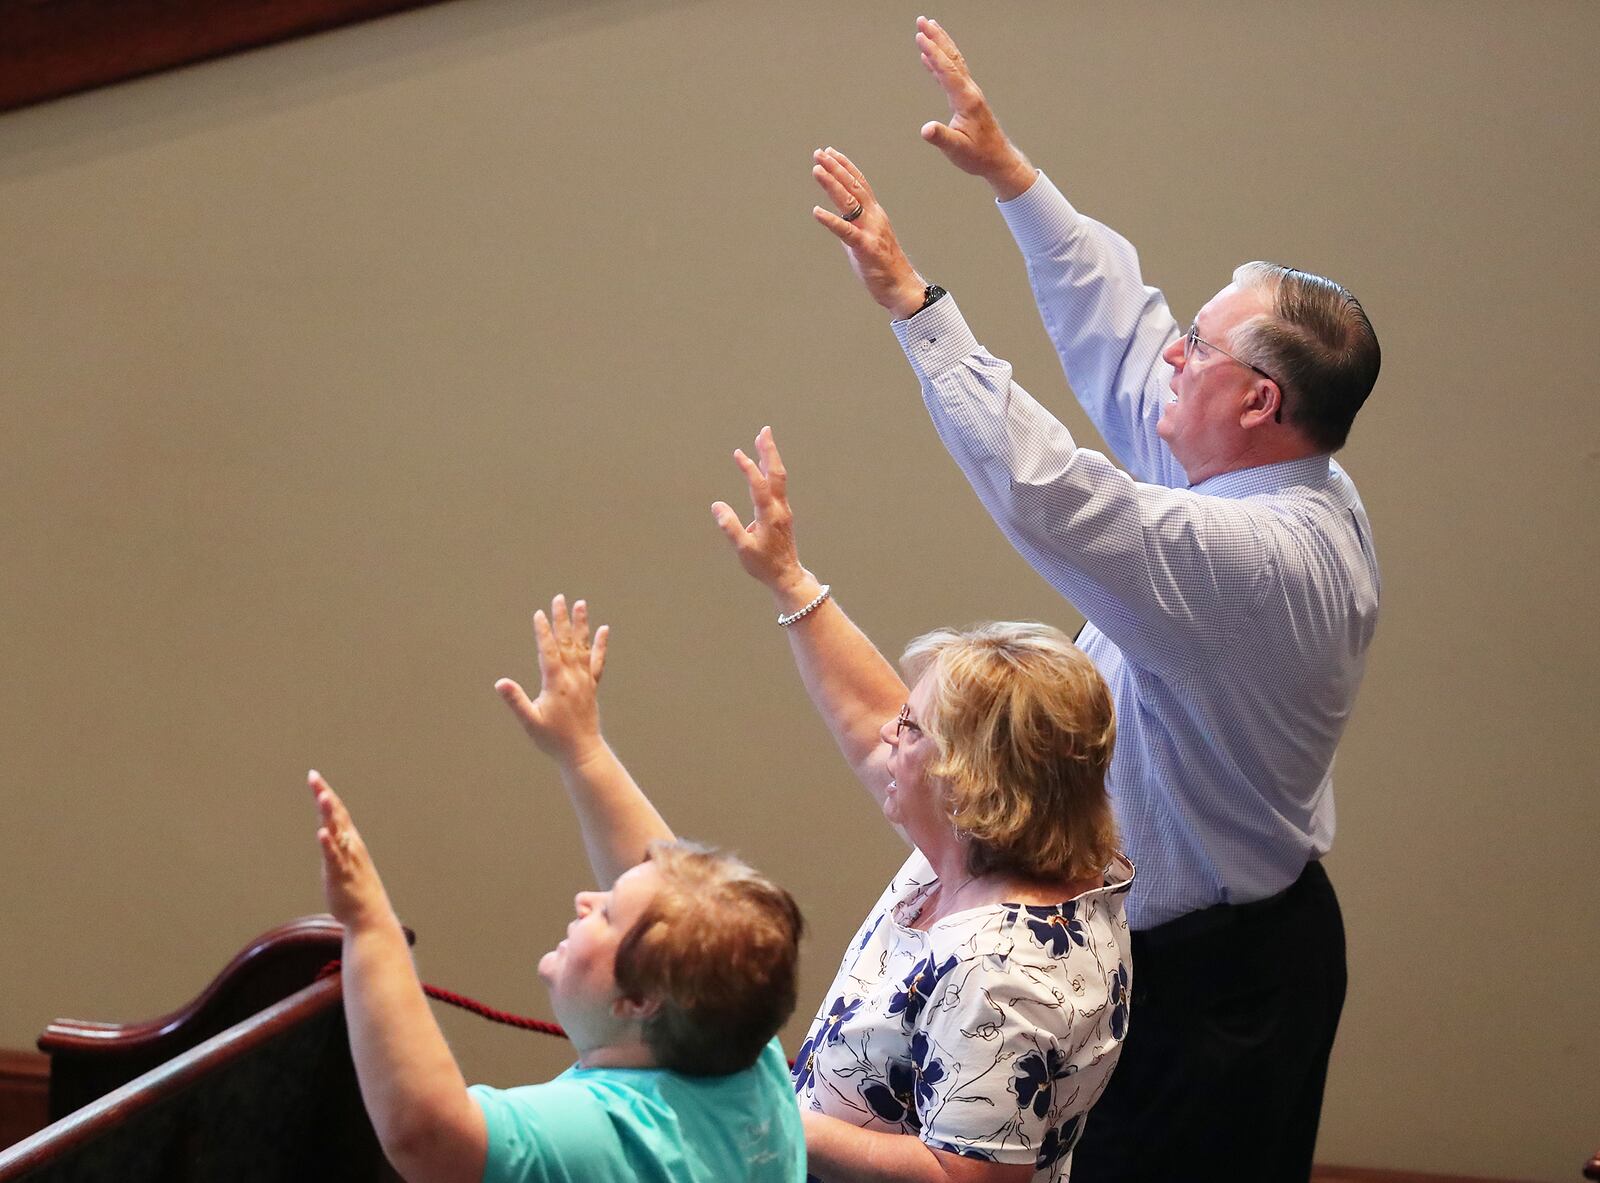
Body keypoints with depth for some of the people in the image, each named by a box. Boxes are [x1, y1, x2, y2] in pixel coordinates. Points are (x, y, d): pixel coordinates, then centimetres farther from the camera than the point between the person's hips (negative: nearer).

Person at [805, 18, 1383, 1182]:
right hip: (1255, 929, 10)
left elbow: (1047, 489, -34)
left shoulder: (1254, 557, -28)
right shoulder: (1308, 497, 1)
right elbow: (1118, 336, 9)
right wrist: (1008, 169, 12)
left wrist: (914, 301, -28)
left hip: (1206, 975, -10)